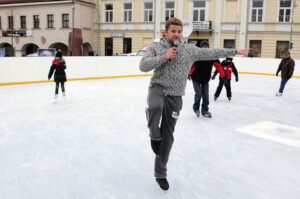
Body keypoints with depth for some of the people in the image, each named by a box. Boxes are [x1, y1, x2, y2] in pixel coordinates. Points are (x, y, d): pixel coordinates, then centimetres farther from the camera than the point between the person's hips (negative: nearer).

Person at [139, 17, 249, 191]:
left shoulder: (189, 50, 8)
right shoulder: (156, 47, 1)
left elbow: (211, 53, 15)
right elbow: (143, 66, -11)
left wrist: (234, 51, 18)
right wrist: (164, 57, -16)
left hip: (175, 97, 2)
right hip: (158, 88, -2)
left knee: (168, 137, 6)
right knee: (155, 107, -40)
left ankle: (160, 174, 22)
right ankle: (154, 136, -7)